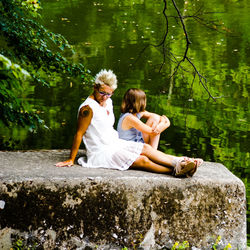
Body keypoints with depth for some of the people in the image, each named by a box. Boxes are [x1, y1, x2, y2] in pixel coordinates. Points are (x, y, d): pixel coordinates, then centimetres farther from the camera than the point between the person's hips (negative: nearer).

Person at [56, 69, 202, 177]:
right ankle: (176, 171, -24)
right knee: (142, 160, -19)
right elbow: (79, 134, -19)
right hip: (101, 153, -9)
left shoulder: (108, 102, 9)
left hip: (115, 143, 9)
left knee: (145, 148, -10)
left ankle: (178, 162, -20)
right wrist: (71, 160, -18)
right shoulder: (88, 108, -19)